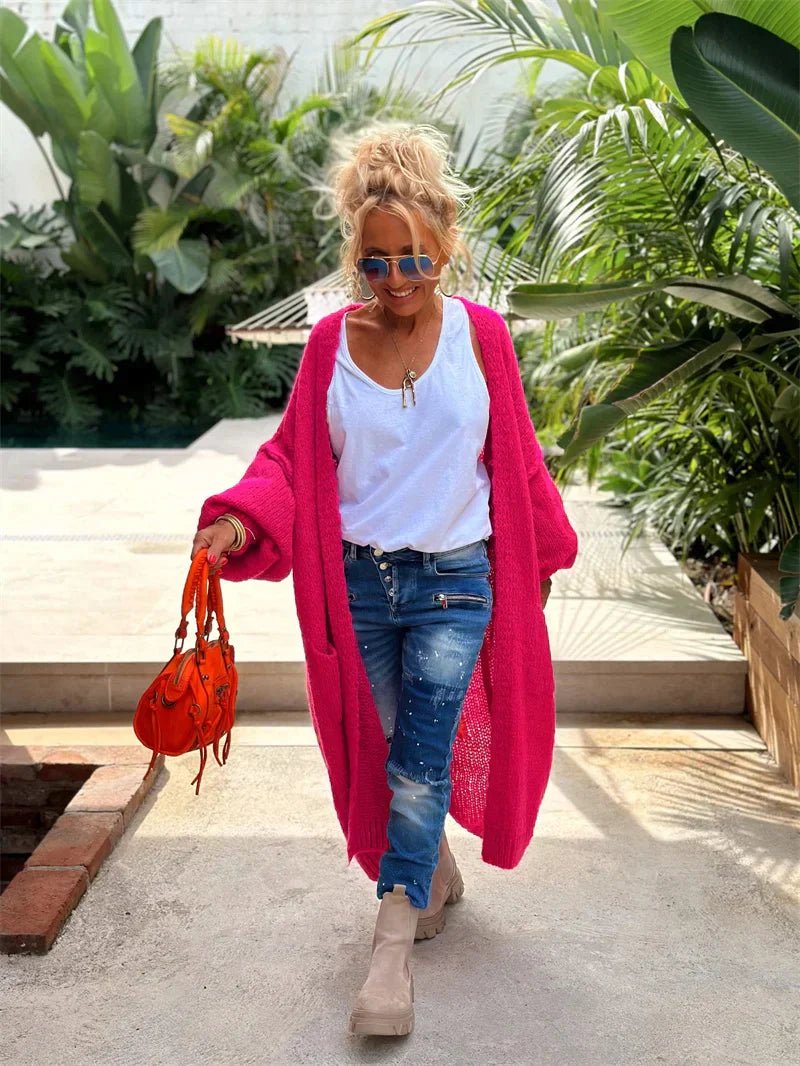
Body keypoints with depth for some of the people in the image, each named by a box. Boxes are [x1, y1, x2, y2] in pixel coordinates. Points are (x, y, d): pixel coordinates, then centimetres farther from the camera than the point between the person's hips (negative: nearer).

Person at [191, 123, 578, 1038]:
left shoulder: (475, 330, -2)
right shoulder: (333, 338, -1)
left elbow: (515, 454, 6)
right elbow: (293, 454, 1)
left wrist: (539, 550, 14)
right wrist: (238, 519, -17)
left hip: (453, 582, -2)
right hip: (357, 578, 2)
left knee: (420, 760, -5)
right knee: (384, 751, 14)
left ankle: (393, 946, 2)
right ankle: (438, 875, 38)